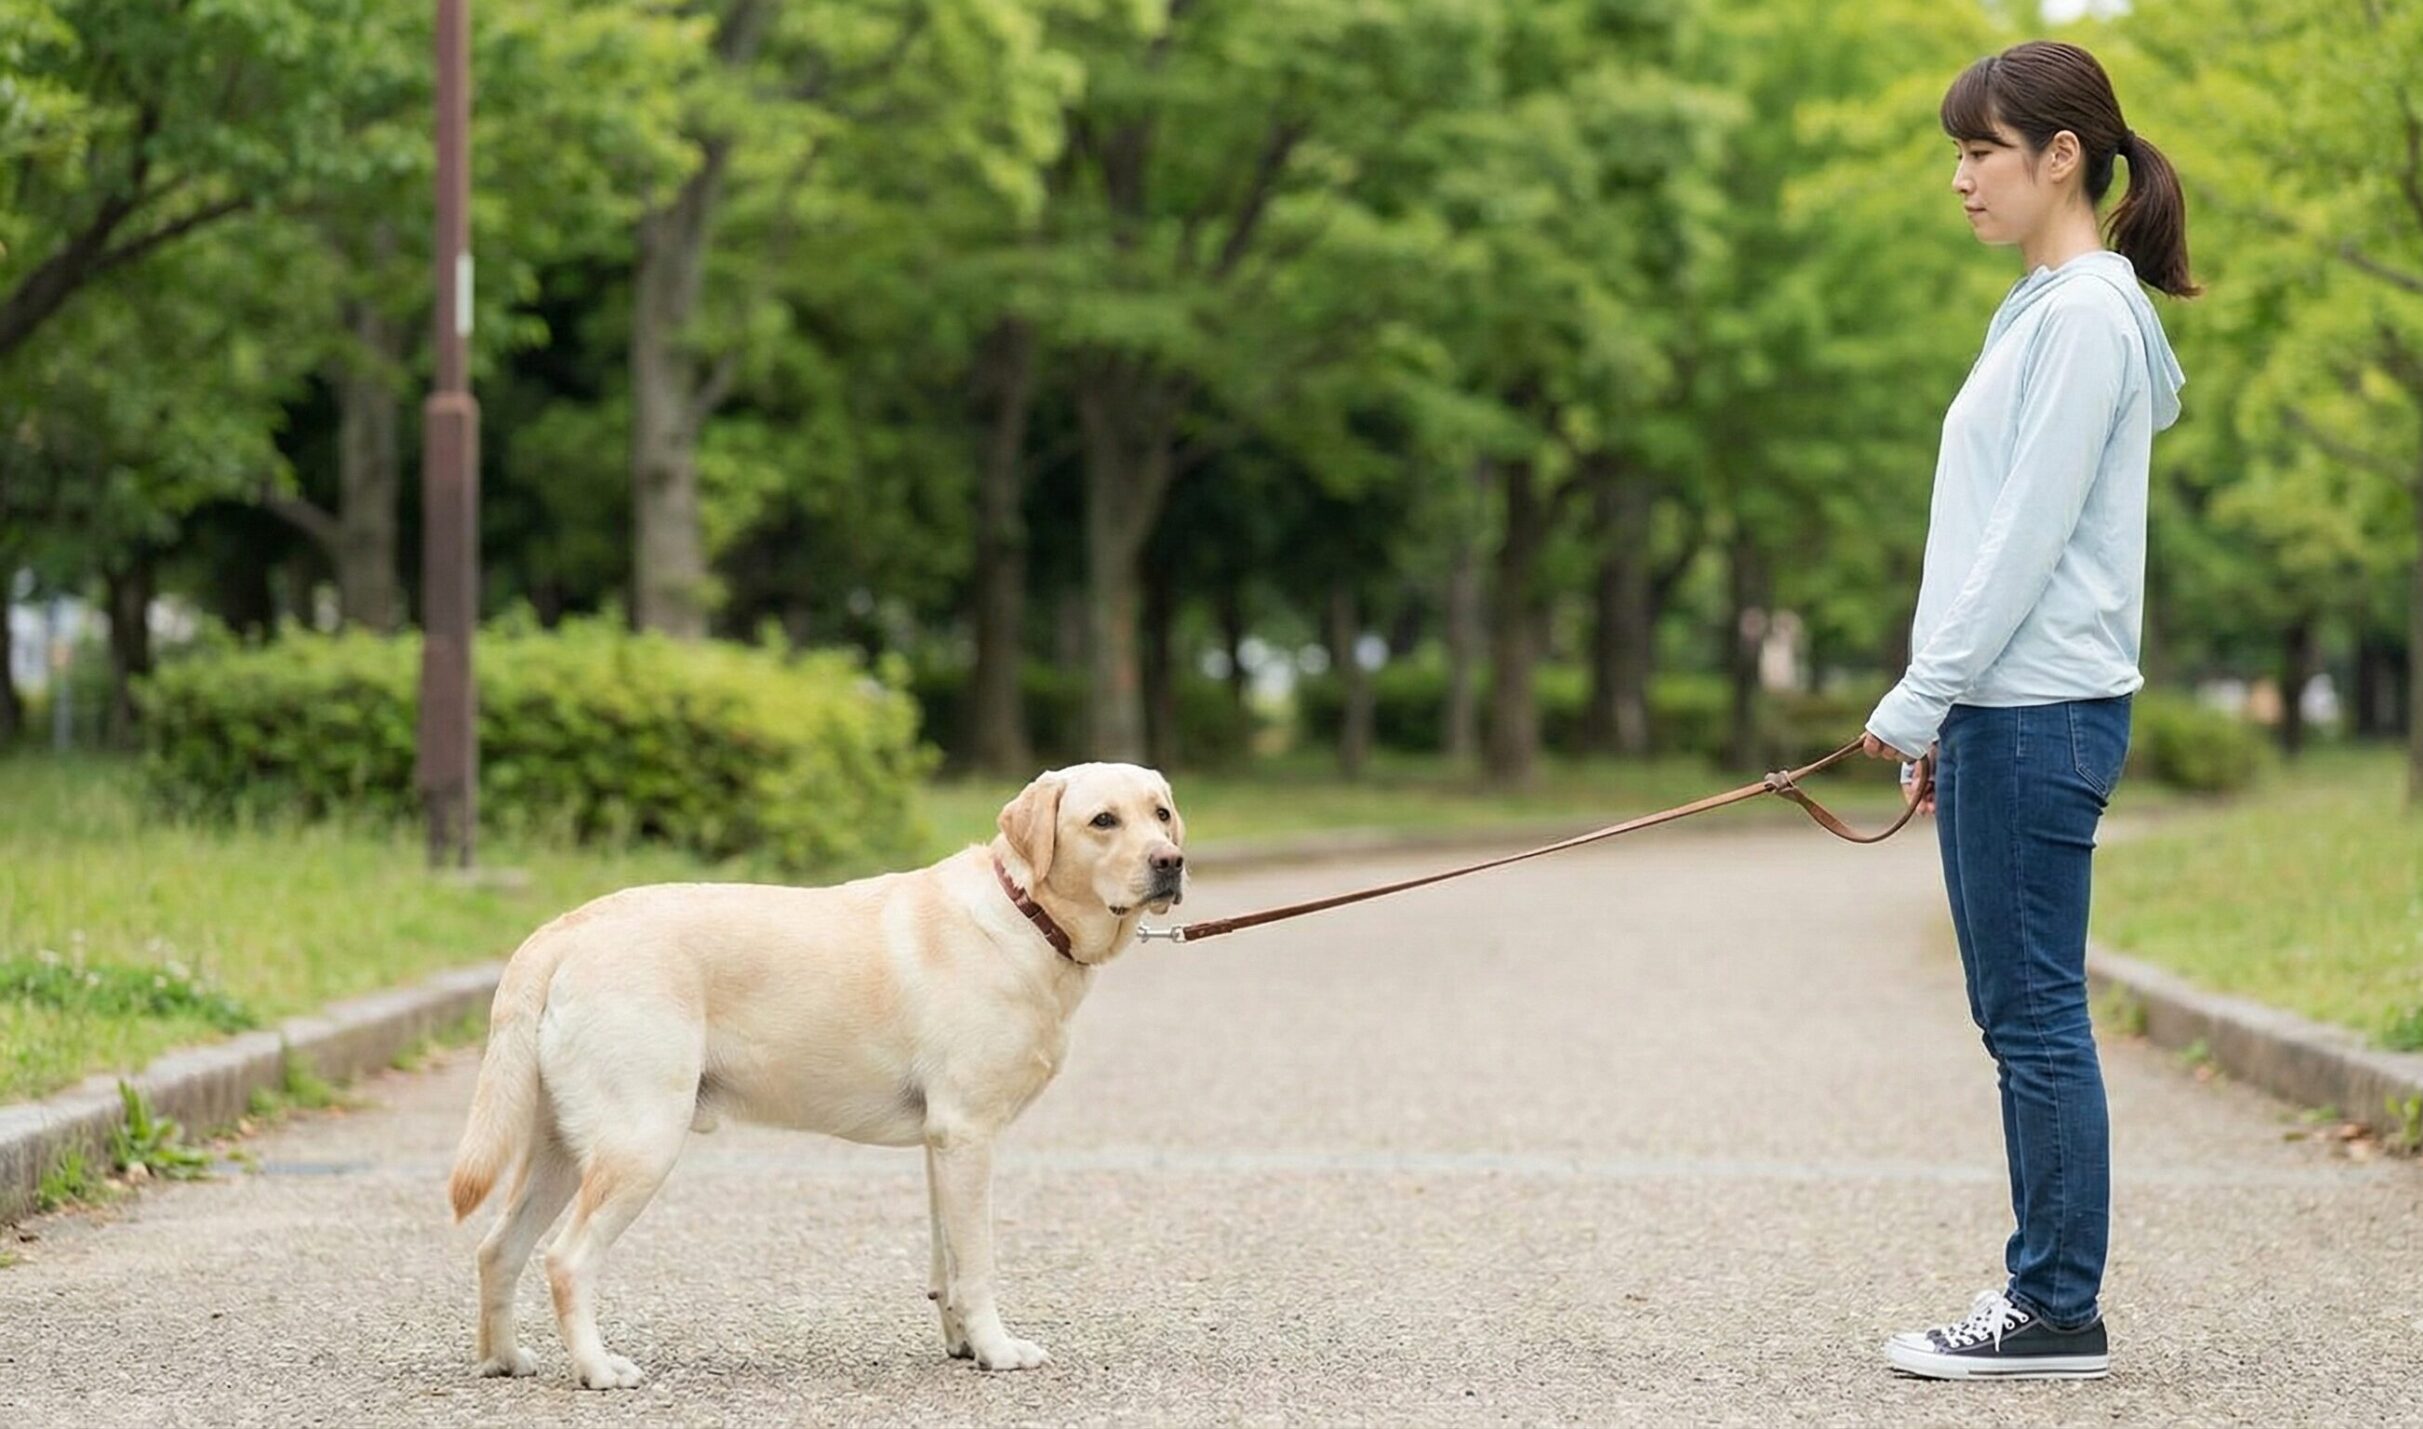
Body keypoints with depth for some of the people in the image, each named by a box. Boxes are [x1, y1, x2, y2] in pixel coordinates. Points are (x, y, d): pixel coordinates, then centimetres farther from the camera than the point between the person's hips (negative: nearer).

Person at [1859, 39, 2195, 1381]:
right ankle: (2043, 1295, 14)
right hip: (2002, 712, 10)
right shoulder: (2045, 308, 18)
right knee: (2019, 1015, 10)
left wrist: (1921, 696, -16)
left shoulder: (2087, 313, -12)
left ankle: (2059, 1312, -2)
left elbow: (2030, 532, -17)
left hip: (2037, 713, -10)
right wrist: (1938, 710, 17)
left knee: (2035, 1014, -7)